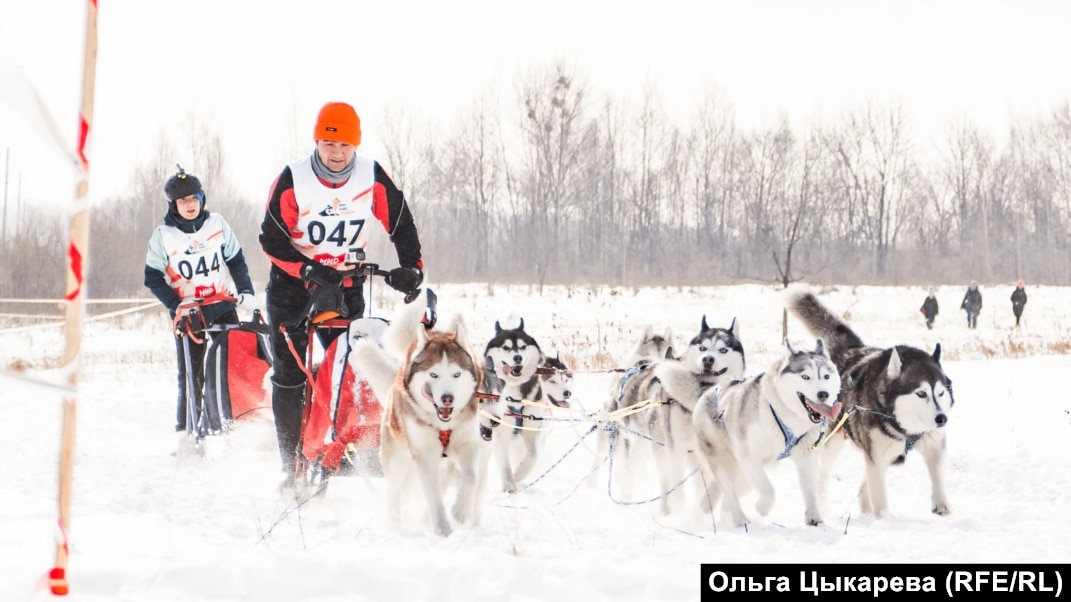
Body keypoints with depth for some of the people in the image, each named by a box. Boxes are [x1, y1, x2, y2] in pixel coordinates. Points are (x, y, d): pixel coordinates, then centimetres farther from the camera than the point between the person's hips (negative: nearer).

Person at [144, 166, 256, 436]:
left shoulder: (217, 224, 1)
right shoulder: (163, 236, -5)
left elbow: (236, 260, 11)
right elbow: (153, 278, -2)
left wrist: (245, 291, 0)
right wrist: (176, 306, -12)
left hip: (223, 306, 2)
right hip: (188, 312, -2)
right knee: (191, 374, -4)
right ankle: (187, 431, 3)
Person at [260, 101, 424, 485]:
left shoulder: (372, 177, -9)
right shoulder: (292, 180, -15)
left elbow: (401, 225, -1)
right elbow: (272, 239, -14)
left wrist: (411, 267, -16)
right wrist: (311, 270, -27)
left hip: (346, 285, 2)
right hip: (293, 286, -2)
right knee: (290, 374, -3)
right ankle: (291, 461, 2)